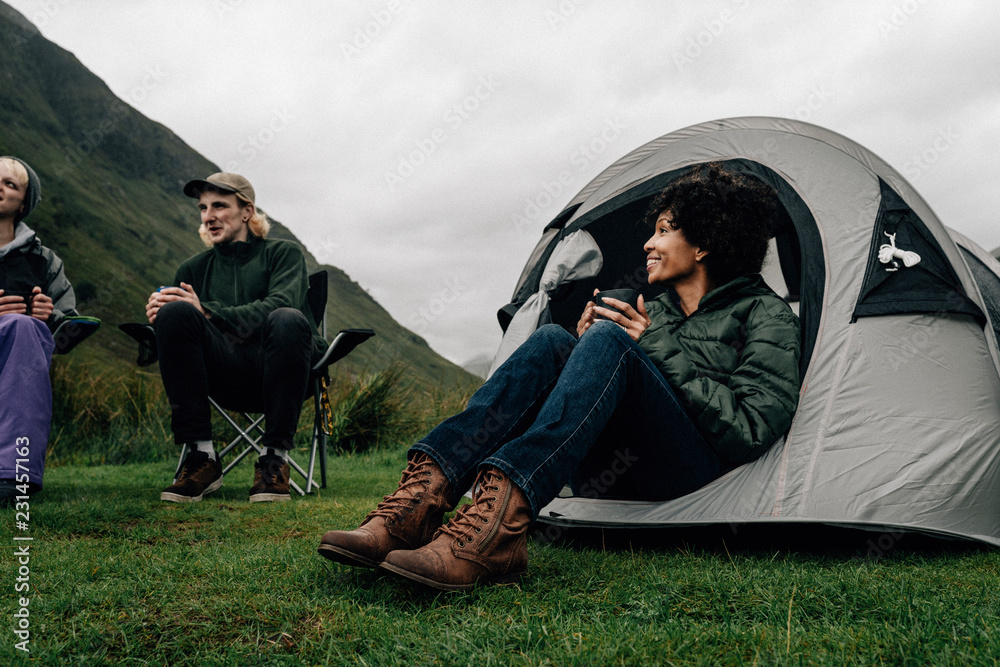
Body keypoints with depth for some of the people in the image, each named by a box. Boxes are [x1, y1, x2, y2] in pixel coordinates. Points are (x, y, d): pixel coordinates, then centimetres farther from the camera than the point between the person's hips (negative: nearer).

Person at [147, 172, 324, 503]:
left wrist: (207, 312, -20)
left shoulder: (282, 253, 11)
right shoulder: (194, 268, 22)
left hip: (275, 371, -2)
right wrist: (160, 315, -16)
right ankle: (200, 456, -23)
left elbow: (278, 306, -10)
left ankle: (275, 455, -25)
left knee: (289, 320, -34)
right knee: (175, 312, -24)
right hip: (225, 374, 2)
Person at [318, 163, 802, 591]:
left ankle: (487, 527, -46)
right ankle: (420, 499, -35)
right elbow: (601, 390, 19)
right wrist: (586, 343, 0)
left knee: (610, 341, -29)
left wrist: (658, 350, -11)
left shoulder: (765, 315, 6)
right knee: (552, 342, -19)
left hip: (693, 475, -5)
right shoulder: (654, 312, 25)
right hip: (612, 475, 5)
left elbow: (749, 432, -10)